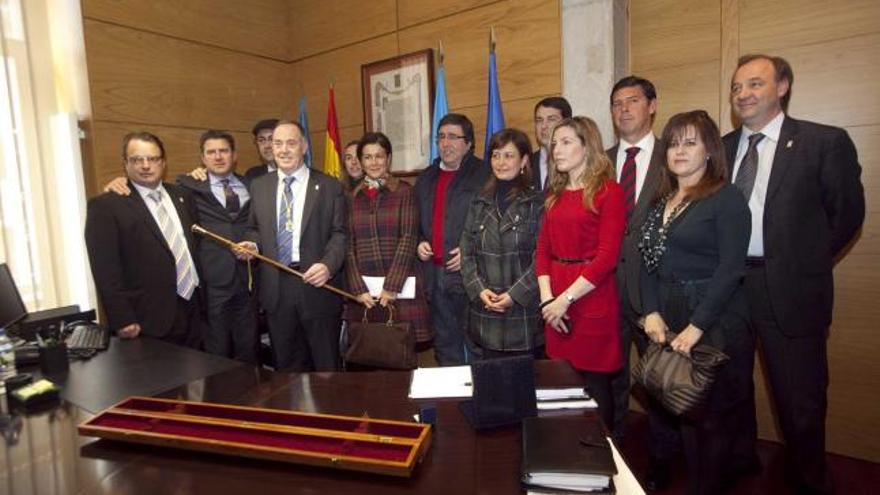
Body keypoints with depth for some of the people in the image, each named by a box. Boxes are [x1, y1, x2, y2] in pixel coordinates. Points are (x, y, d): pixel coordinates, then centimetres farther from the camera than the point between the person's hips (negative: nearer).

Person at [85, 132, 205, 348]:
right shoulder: (105, 206, -6)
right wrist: (123, 321, -14)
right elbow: (106, 271, -10)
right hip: (150, 321, -5)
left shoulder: (181, 196, 11)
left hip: (193, 311, 5)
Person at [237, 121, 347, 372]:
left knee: (326, 362, 8)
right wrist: (252, 244, -4)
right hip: (275, 287, 3)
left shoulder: (329, 186, 0)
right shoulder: (259, 186, 11)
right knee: (285, 363, 15)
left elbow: (339, 233, -4)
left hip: (317, 283, -3)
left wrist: (328, 265, -19)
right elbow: (254, 228, 18)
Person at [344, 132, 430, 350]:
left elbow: (408, 239, -6)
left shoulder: (404, 191, 1)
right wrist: (359, 289, -7)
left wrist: (391, 286, -13)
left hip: (400, 284, -2)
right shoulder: (351, 196, 9)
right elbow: (348, 245, 4)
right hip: (362, 286, 2)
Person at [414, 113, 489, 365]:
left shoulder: (484, 175, -4)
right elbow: (417, 223, 24)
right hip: (435, 275, 6)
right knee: (445, 345, 16)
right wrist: (419, 243, 6)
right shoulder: (426, 179, 16)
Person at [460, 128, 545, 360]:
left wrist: (514, 295, -14)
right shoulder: (480, 203, 10)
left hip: (525, 315, -3)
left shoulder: (538, 203, -3)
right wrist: (479, 289, -6)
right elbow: (466, 251, 7)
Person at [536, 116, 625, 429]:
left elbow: (608, 256, -12)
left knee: (595, 386, 5)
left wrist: (566, 299, -15)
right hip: (556, 303, 6)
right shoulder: (555, 194, 14)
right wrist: (546, 298, -4)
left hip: (592, 300, -5)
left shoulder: (608, 192, -5)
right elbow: (542, 249, 9)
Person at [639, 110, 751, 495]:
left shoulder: (726, 199, -7)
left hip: (716, 321, -5)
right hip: (668, 320, 6)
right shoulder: (661, 202, 12)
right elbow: (649, 263, 8)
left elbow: (731, 268, -14)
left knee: (714, 416, 7)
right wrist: (652, 313, -4)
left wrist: (697, 327, -18)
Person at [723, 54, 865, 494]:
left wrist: (805, 265, 0)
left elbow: (848, 212, 0)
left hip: (789, 289, -3)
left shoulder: (825, 142, -4)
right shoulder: (722, 147, 6)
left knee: (800, 398, 9)